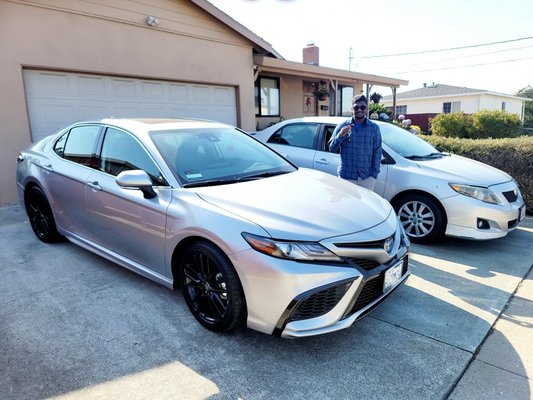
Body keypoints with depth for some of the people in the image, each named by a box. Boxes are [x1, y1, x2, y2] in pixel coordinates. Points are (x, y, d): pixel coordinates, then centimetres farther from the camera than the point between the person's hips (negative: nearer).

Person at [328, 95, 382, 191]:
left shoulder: (374, 128, 6)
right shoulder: (342, 126, 4)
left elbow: (377, 152, 4)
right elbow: (332, 149, 3)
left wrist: (374, 173, -4)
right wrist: (340, 135, -15)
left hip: (367, 178, 1)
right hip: (346, 176, 0)